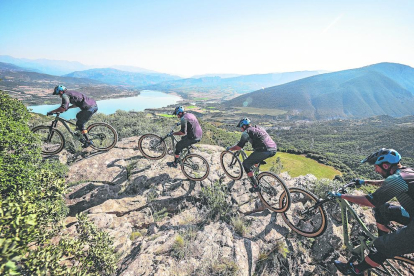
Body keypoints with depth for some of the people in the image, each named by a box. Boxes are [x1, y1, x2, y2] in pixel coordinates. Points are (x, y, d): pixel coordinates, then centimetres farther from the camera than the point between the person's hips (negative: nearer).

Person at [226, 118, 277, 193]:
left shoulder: (246, 132, 2)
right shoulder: (258, 128, 25)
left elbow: (238, 147, -2)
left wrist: (229, 148, 15)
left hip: (265, 151, -8)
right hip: (274, 149, 9)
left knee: (246, 164, 8)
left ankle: (256, 186, 8)